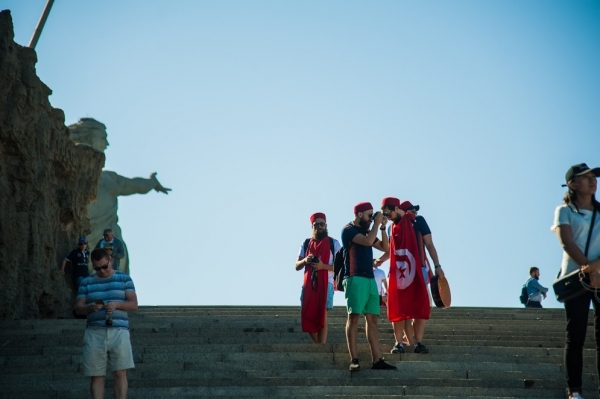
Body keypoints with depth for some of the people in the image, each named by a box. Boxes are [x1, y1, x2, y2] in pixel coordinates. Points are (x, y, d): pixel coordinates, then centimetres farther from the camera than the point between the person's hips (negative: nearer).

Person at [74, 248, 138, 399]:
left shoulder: (124, 279, 9)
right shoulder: (86, 283, 14)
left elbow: (134, 304, 3)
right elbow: (78, 308, 11)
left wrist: (117, 304, -16)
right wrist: (90, 307, -12)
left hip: (118, 331, -1)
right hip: (95, 333, 2)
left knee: (120, 373, -9)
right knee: (96, 375, -1)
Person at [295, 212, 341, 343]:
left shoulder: (333, 243, 4)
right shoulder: (306, 243, 14)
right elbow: (297, 266, 13)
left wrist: (323, 266, -17)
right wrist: (305, 260, -10)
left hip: (325, 284, -4)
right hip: (308, 284, 4)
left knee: (322, 318, -9)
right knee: (308, 318, 3)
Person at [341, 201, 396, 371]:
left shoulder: (366, 231, 21)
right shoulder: (349, 230, -3)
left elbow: (385, 247, 19)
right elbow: (368, 241, -18)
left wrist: (382, 228, 9)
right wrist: (376, 223, -6)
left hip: (370, 279, 8)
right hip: (355, 279, -8)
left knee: (372, 319, 2)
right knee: (354, 317, -9)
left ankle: (377, 360, 0)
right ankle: (354, 359, -12)